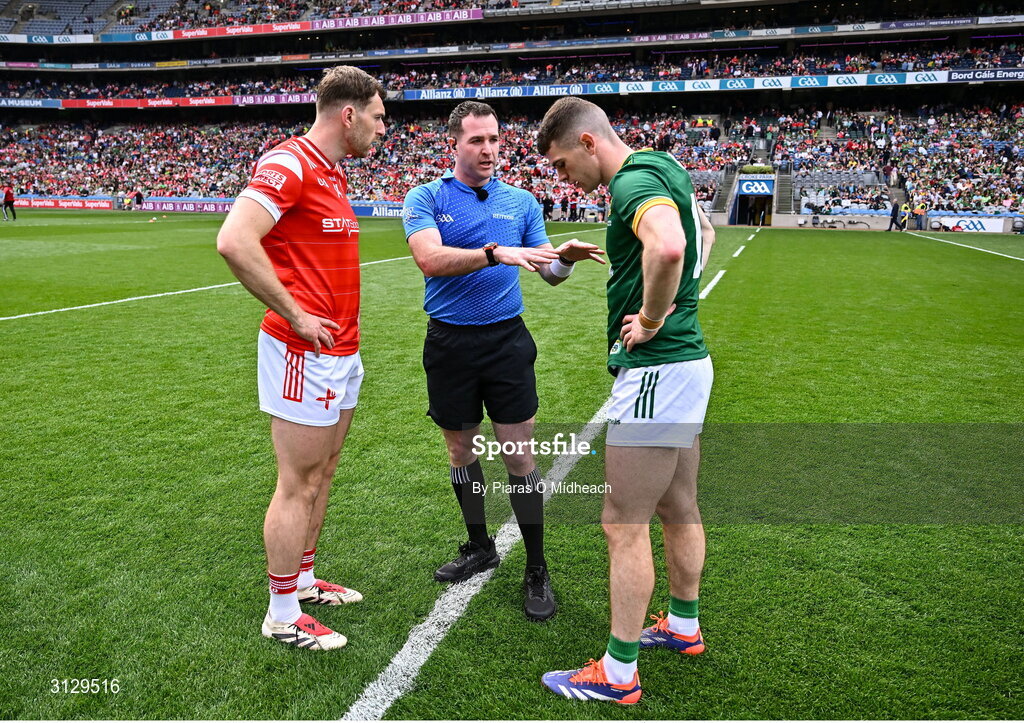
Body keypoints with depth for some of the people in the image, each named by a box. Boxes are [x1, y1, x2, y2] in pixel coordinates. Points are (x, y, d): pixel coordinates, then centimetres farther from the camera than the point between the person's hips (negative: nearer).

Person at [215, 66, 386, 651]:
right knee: (299, 485, 0)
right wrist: (294, 315, -20)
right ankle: (284, 615, 16)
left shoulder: (333, 172, 16)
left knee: (322, 474, 18)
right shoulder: (290, 164, -15)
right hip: (306, 353, -10)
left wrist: (342, 315, 14)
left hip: (342, 350, 10)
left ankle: (304, 579, 35)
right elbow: (233, 241, -27)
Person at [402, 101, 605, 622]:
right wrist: (496, 252, -31)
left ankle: (536, 570, 14)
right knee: (460, 450, 13)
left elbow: (548, 272, 8)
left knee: (519, 455, 0)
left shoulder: (521, 202, 6)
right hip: (449, 343, 0)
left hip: (506, 339, 0)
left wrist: (565, 258, -15)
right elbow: (429, 258, -20)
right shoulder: (427, 198, -1)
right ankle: (479, 548, 34)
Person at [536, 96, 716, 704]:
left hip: (656, 371, -10)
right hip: (688, 361, 10)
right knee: (679, 509, 21)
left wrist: (651, 318, -23)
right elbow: (704, 233, 31)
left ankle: (618, 674, 12)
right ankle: (683, 626, 39)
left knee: (625, 524, -1)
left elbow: (666, 247, -41)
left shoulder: (634, 182, -18)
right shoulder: (663, 170, 13)